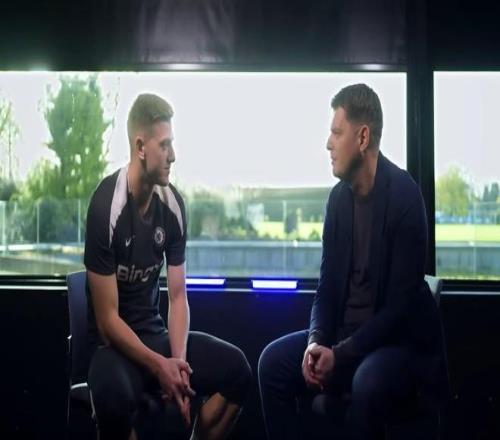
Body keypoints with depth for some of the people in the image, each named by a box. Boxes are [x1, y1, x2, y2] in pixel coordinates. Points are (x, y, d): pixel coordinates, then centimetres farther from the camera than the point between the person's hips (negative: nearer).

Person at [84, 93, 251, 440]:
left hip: (155, 334, 6)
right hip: (113, 343, -6)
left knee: (236, 368, -11)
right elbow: (107, 318, -17)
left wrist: (178, 361, -14)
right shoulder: (106, 205, -19)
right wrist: (160, 367, -22)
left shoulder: (173, 203, -1)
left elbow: (178, 296, 1)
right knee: (114, 397, -37)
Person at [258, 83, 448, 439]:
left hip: (398, 337, -7)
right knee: (274, 360, -11)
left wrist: (341, 355, -22)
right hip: (344, 332, 7)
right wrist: (317, 340, -12)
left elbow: (401, 302, -20)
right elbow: (328, 284, 7)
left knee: (368, 384, -35)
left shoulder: (404, 195, -17)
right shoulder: (339, 196, 4)